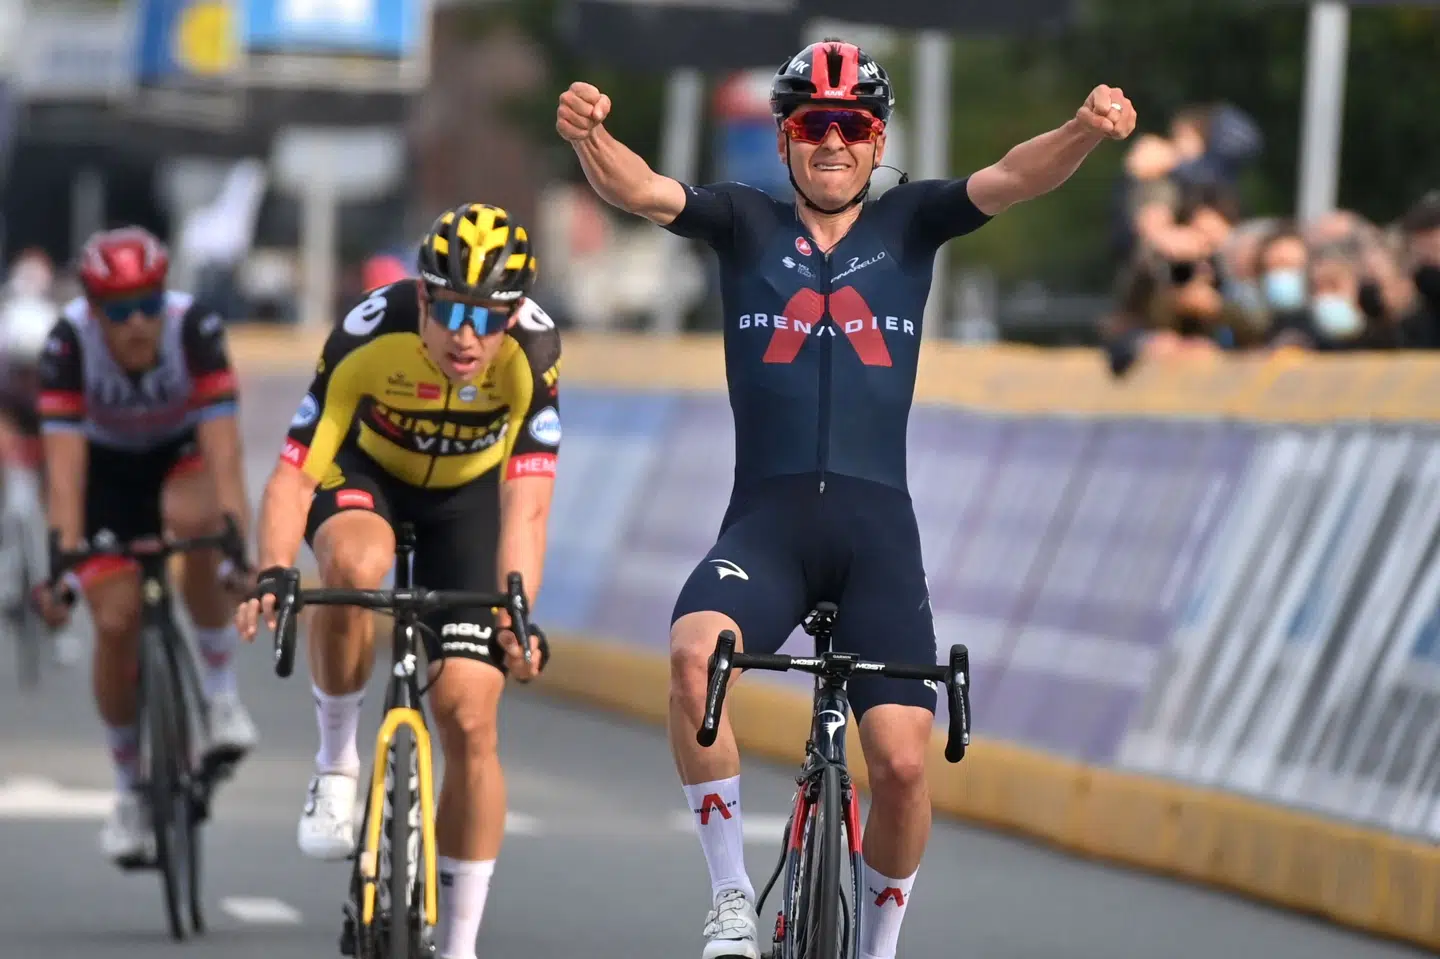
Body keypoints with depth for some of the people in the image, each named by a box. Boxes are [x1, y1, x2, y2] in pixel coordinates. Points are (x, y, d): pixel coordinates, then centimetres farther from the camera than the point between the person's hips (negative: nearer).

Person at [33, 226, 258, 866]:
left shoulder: (195, 329, -33)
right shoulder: (70, 344, -31)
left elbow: (223, 451, -39)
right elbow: (64, 464, -36)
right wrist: (62, 556, -47)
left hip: (183, 455, -1)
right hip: (108, 466, 1)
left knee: (192, 520, -36)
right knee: (116, 621, -12)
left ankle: (221, 691, -16)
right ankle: (131, 793, 9)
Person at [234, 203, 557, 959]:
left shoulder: (532, 352, -32)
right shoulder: (369, 338, -34)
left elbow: (525, 504, -34)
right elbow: (293, 475, -33)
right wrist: (272, 575, -50)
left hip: (466, 494, 1)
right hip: (366, 472, -1)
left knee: (469, 720, -9)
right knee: (354, 565, -39)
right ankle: (336, 761, -15)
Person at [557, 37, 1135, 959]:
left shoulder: (909, 222, 10)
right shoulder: (745, 222, 9)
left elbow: (1010, 178, -7)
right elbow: (644, 191, -9)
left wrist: (1086, 131, -28)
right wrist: (591, 137, -31)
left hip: (878, 526, 1)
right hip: (765, 521, -1)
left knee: (901, 761, -12)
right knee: (695, 656, -31)